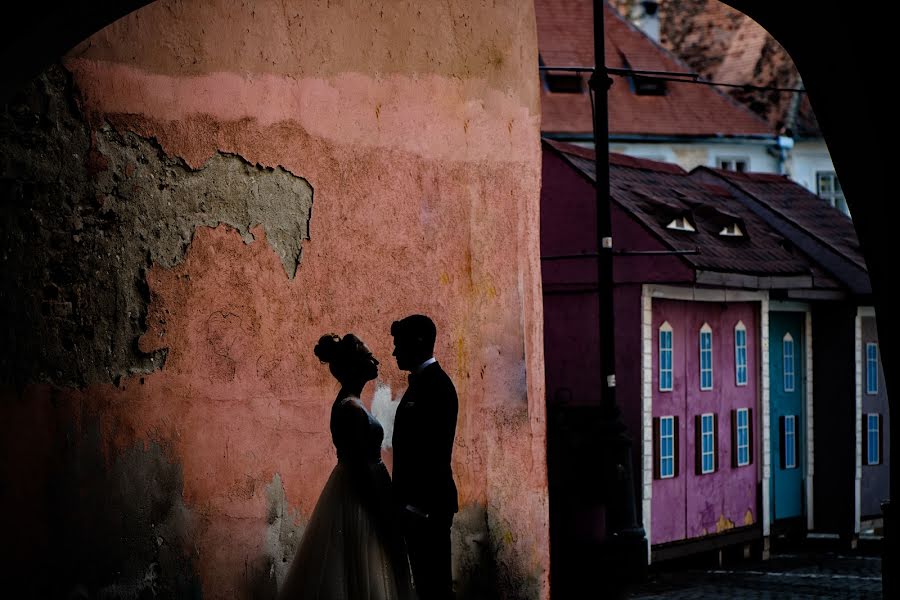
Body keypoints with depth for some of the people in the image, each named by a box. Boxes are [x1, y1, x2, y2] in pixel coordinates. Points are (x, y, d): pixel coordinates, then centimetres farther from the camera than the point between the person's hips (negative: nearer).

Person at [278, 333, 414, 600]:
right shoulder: (352, 409, -19)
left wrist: (387, 512, 19)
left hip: (353, 493, 10)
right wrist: (384, 517, -18)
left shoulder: (346, 404, 11)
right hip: (358, 502, -10)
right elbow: (361, 468, -21)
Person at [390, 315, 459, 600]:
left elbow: (435, 452, -21)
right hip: (418, 503, 10)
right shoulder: (422, 382, 16)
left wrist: (417, 506, -22)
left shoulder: (436, 385, -14)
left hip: (426, 502, -10)